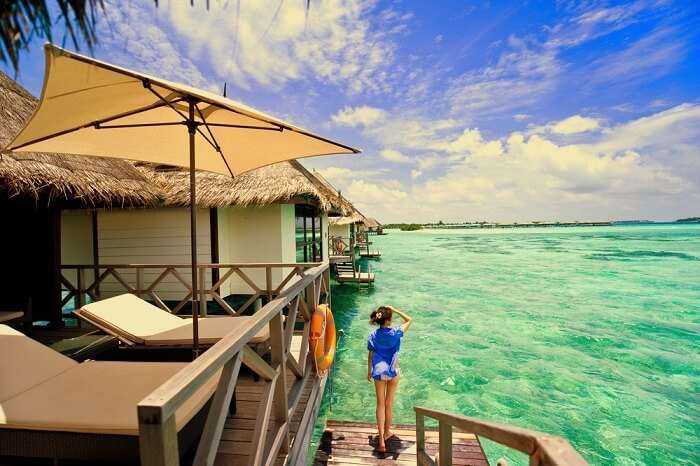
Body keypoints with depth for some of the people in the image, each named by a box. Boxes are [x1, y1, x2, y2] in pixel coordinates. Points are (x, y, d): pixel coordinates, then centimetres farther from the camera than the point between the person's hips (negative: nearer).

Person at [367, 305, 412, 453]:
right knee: (389, 403, 17)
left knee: (380, 404, 10)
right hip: (393, 371, -1)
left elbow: (370, 355, -1)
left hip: (378, 371, 1)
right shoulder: (395, 333, -18)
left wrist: (369, 371, 13)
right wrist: (395, 310, -6)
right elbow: (409, 320, -4)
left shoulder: (373, 336, -10)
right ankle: (386, 432, 35)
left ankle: (381, 439, 8)